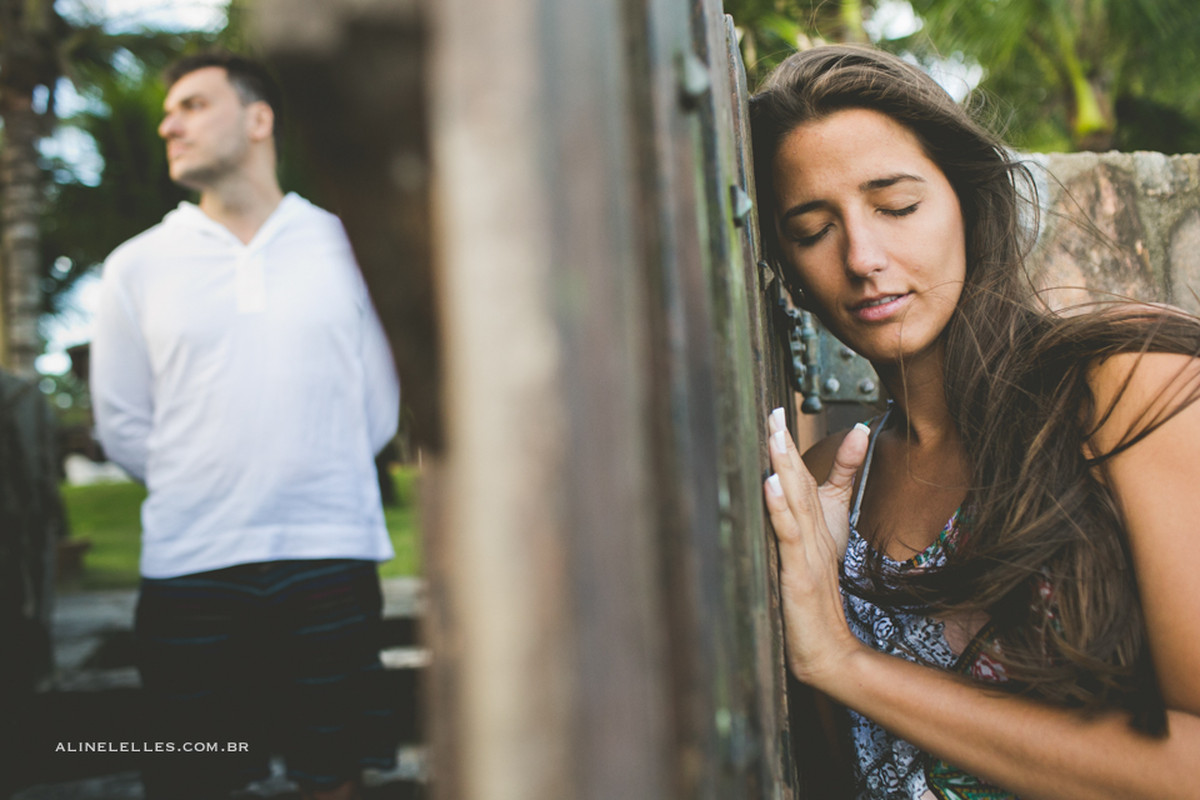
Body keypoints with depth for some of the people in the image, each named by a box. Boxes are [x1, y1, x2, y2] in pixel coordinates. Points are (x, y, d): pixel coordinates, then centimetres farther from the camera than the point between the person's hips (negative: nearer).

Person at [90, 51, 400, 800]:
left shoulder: (345, 245, 5)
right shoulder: (136, 265, 6)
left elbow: (382, 398, 10)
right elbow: (122, 425, 9)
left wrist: (320, 478, 7)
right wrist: (207, 487, 7)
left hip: (331, 553, 0)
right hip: (190, 565, 1)